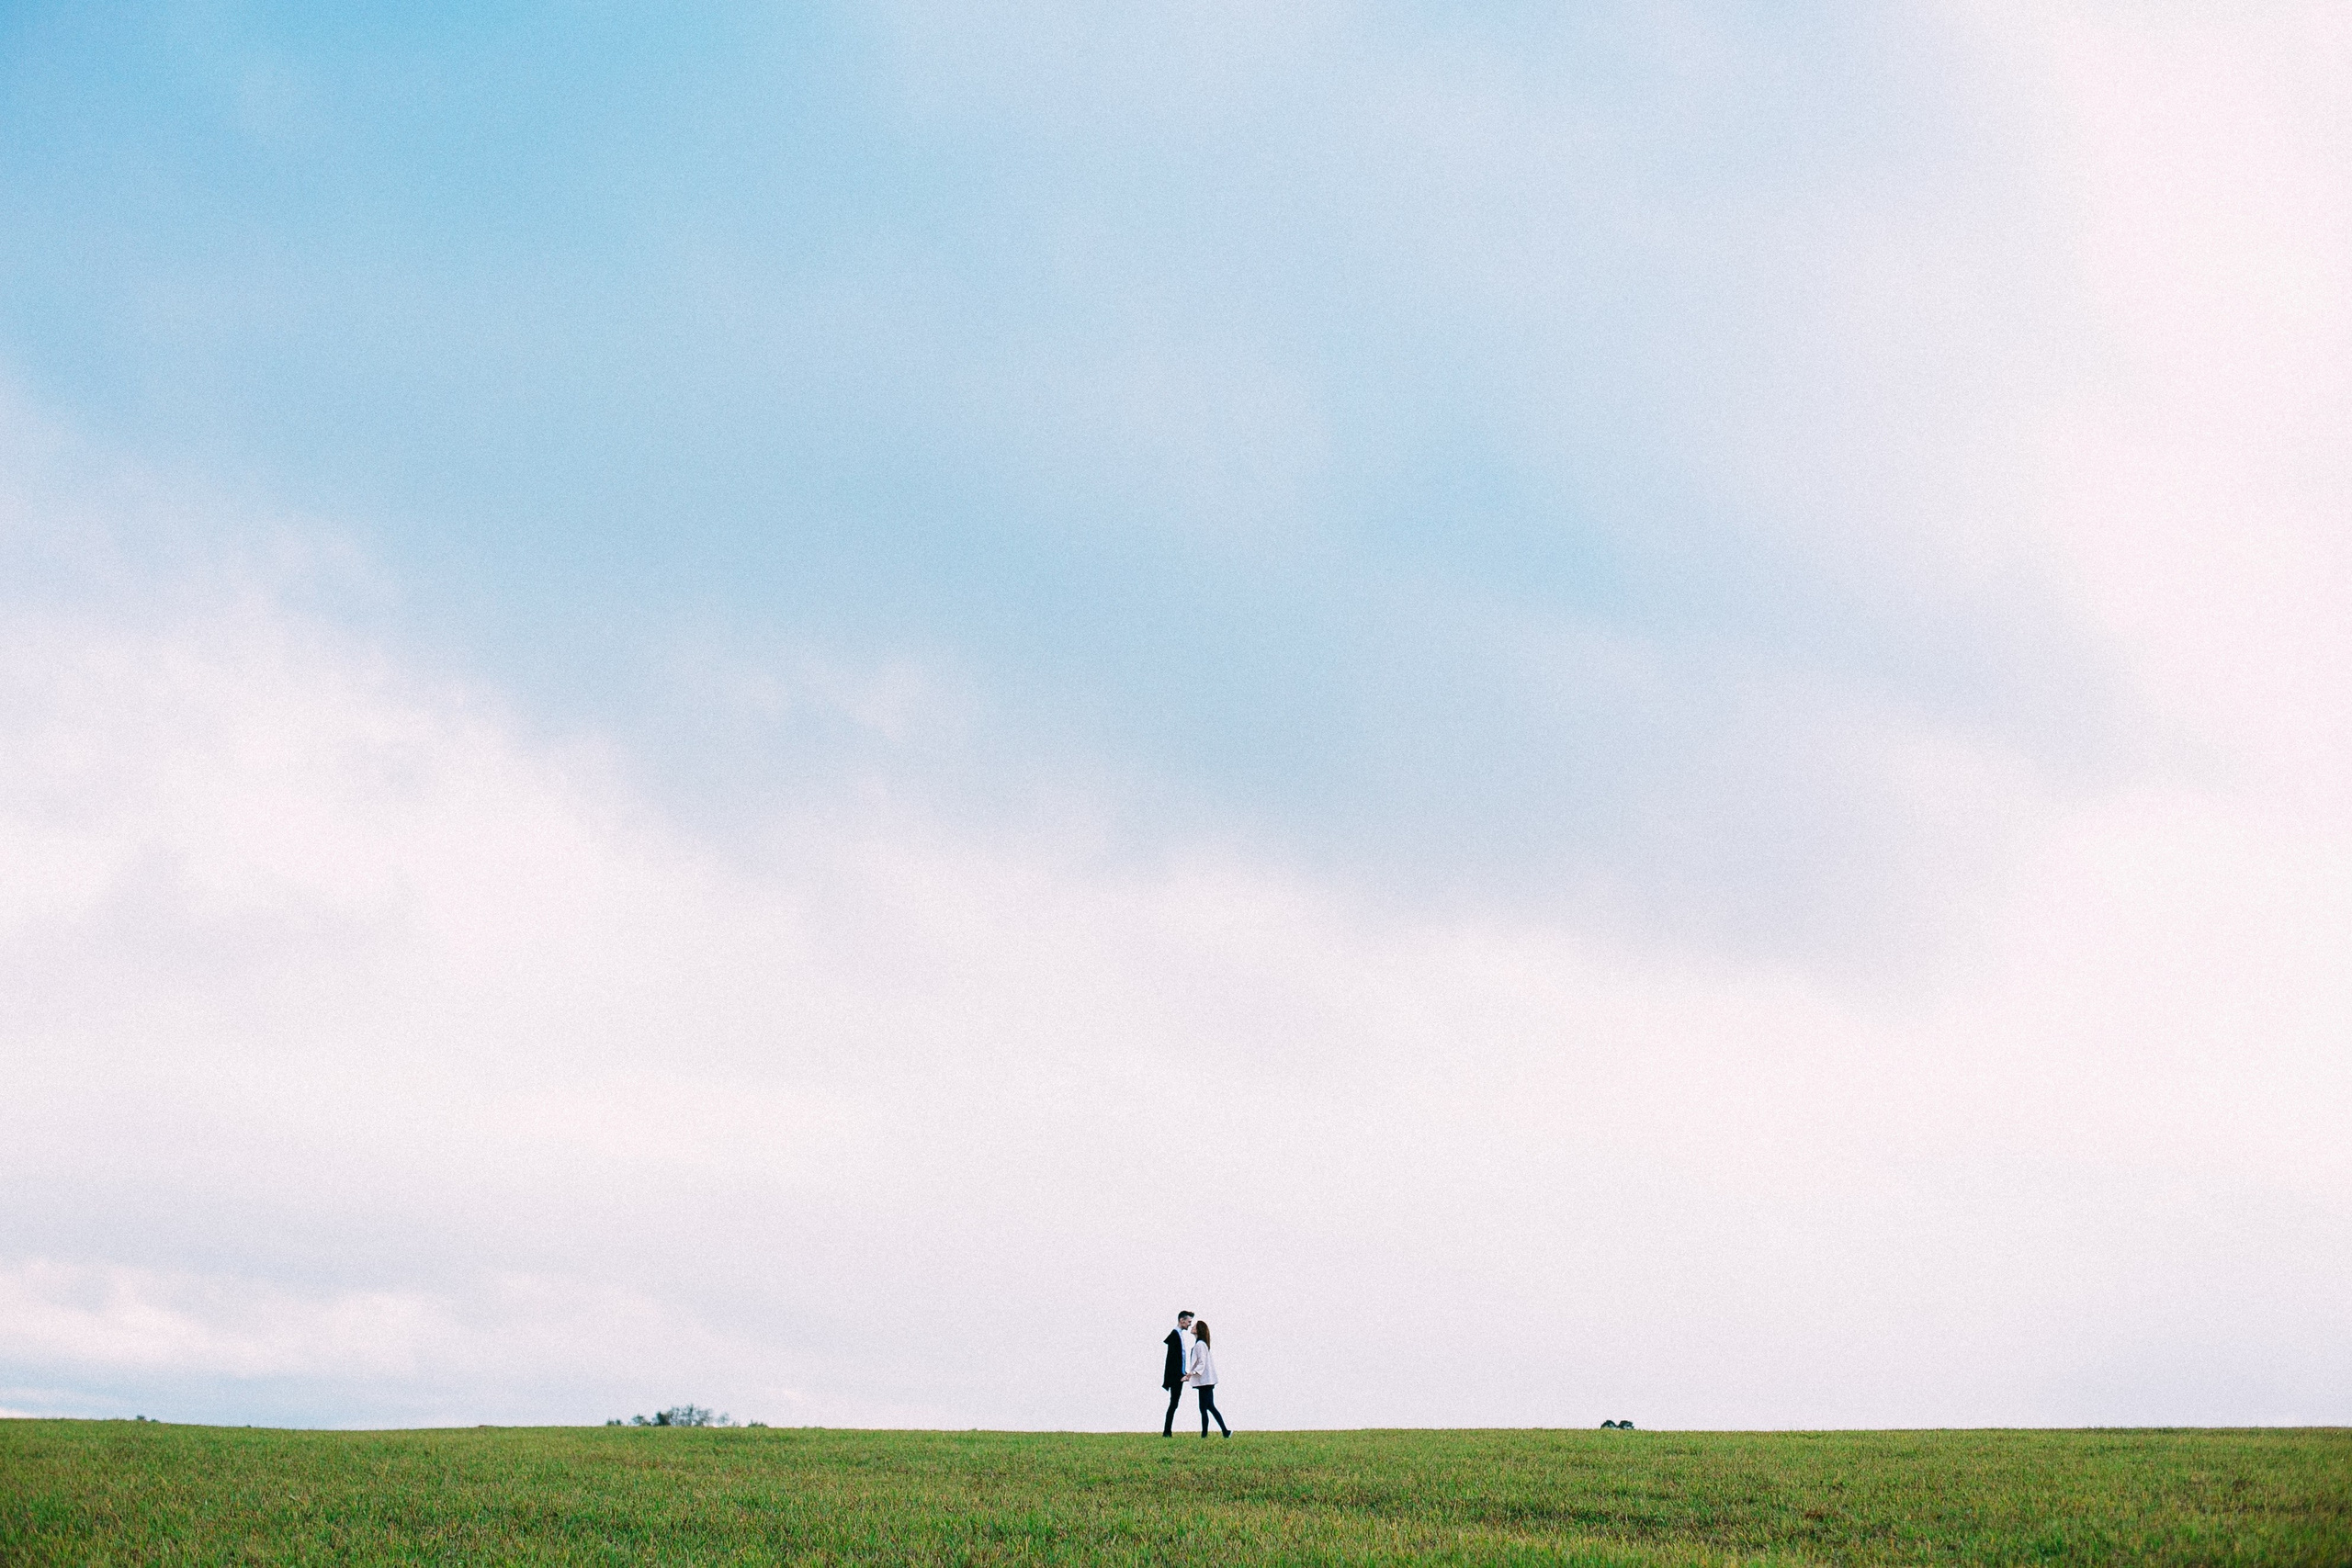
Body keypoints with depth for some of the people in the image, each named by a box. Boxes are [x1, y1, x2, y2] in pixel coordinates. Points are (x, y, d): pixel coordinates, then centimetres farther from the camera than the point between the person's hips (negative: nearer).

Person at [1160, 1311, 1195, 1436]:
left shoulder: (1179, 1334, 16)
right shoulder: (1174, 1334, -14)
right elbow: (1173, 1358, -19)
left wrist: (1183, 1374, 17)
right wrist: (1180, 1375, -20)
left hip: (1178, 1376, 10)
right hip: (1175, 1377, -10)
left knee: (1174, 1404, 9)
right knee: (1173, 1404, -9)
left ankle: (1167, 1432, 11)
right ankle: (1167, 1432, -8)